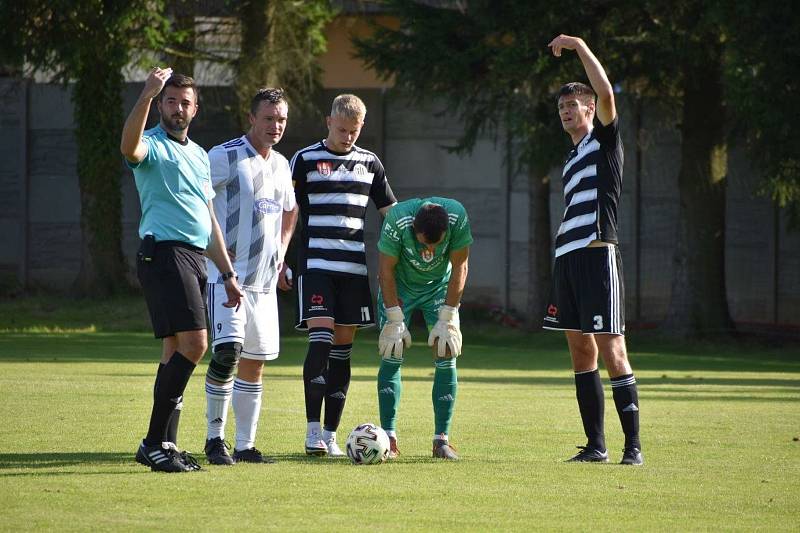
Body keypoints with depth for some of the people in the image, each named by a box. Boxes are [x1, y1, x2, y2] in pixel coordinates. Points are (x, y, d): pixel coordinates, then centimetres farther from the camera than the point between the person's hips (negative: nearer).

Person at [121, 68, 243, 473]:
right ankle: (156, 443, -15)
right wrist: (148, 94, -39)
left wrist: (228, 274, 24)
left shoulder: (198, 155, 23)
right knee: (192, 344, -17)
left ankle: (163, 445, 13)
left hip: (194, 257, 9)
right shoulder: (153, 145, -3)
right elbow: (130, 148, -30)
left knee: (177, 351, 9)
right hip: (164, 253, -9)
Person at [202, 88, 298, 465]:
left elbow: (289, 211, 31)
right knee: (228, 351, -18)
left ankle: (245, 445, 12)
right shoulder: (224, 157, -10)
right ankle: (215, 437, -6)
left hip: (265, 279, 7)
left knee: (255, 362, 7)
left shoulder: (281, 165, 14)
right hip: (228, 276, -7)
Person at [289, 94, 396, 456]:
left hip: (354, 266, 4)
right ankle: (313, 432, -13)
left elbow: (391, 213, 18)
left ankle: (330, 435, 8)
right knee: (321, 338, -16)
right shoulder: (305, 160, 2)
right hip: (315, 264, -4)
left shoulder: (369, 163, 12)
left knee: (343, 345, 4)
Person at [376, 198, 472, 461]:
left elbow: (459, 267, -18)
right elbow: (386, 269, -21)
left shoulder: (458, 217, -30)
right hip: (399, 286, -1)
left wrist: (447, 319, -18)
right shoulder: (397, 220, -34)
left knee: (446, 356, -10)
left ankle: (442, 439, -6)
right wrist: (395, 320, -21)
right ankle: (389, 438, -7)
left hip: (440, 285, 1)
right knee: (392, 356, -11)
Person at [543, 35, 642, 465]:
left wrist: (580, 47, -15)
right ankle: (595, 445, 9)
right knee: (580, 351, 6)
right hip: (566, 257, 9)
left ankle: (633, 445, -12)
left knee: (610, 349, -11)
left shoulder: (603, 139, 2)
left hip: (596, 252, -9)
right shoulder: (572, 159, 23)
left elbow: (606, 94, -17)